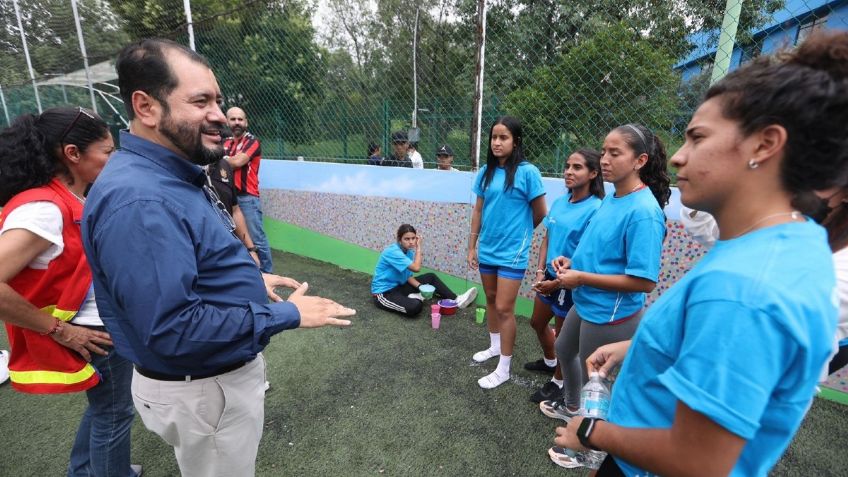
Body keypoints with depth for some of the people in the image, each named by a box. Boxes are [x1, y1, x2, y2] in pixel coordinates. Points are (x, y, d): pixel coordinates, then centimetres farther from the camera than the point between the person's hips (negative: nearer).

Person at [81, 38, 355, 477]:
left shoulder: (171, 176, 4)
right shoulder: (138, 201, -31)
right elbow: (172, 329, -33)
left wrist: (249, 280, 8)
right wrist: (287, 314, -26)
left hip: (220, 374, 9)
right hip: (201, 391, -9)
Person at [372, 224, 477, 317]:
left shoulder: (409, 251, 2)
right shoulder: (393, 252, -25)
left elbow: (408, 276, 5)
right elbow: (416, 268, -33)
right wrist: (419, 248, -22)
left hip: (398, 286, 9)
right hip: (384, 292, -9)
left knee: (431, 277, 9)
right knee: (415, 306, -35)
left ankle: (456, 300, 8)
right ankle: (418, 298, 0)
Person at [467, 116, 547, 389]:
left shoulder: (527, 172, -12)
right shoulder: (486, 172, 4)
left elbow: (540, 214, -5)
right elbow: (478, 211, 9)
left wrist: (518, 232, 10)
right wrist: (472, 246, 9)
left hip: (512, 252, -5)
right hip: (486, 249, 6)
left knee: (504, 308, -2)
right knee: (490, 300, 19)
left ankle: (503, 369, 15)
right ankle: (495, 346, 41)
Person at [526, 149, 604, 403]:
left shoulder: (595, 209, -22)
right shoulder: (559, 203, 0)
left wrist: (557, 283, -18)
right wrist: (540, 272, -3)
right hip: (550, 278, 7)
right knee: (537, 323, 24)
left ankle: (557, 381, 39)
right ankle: (549, 361, 53)